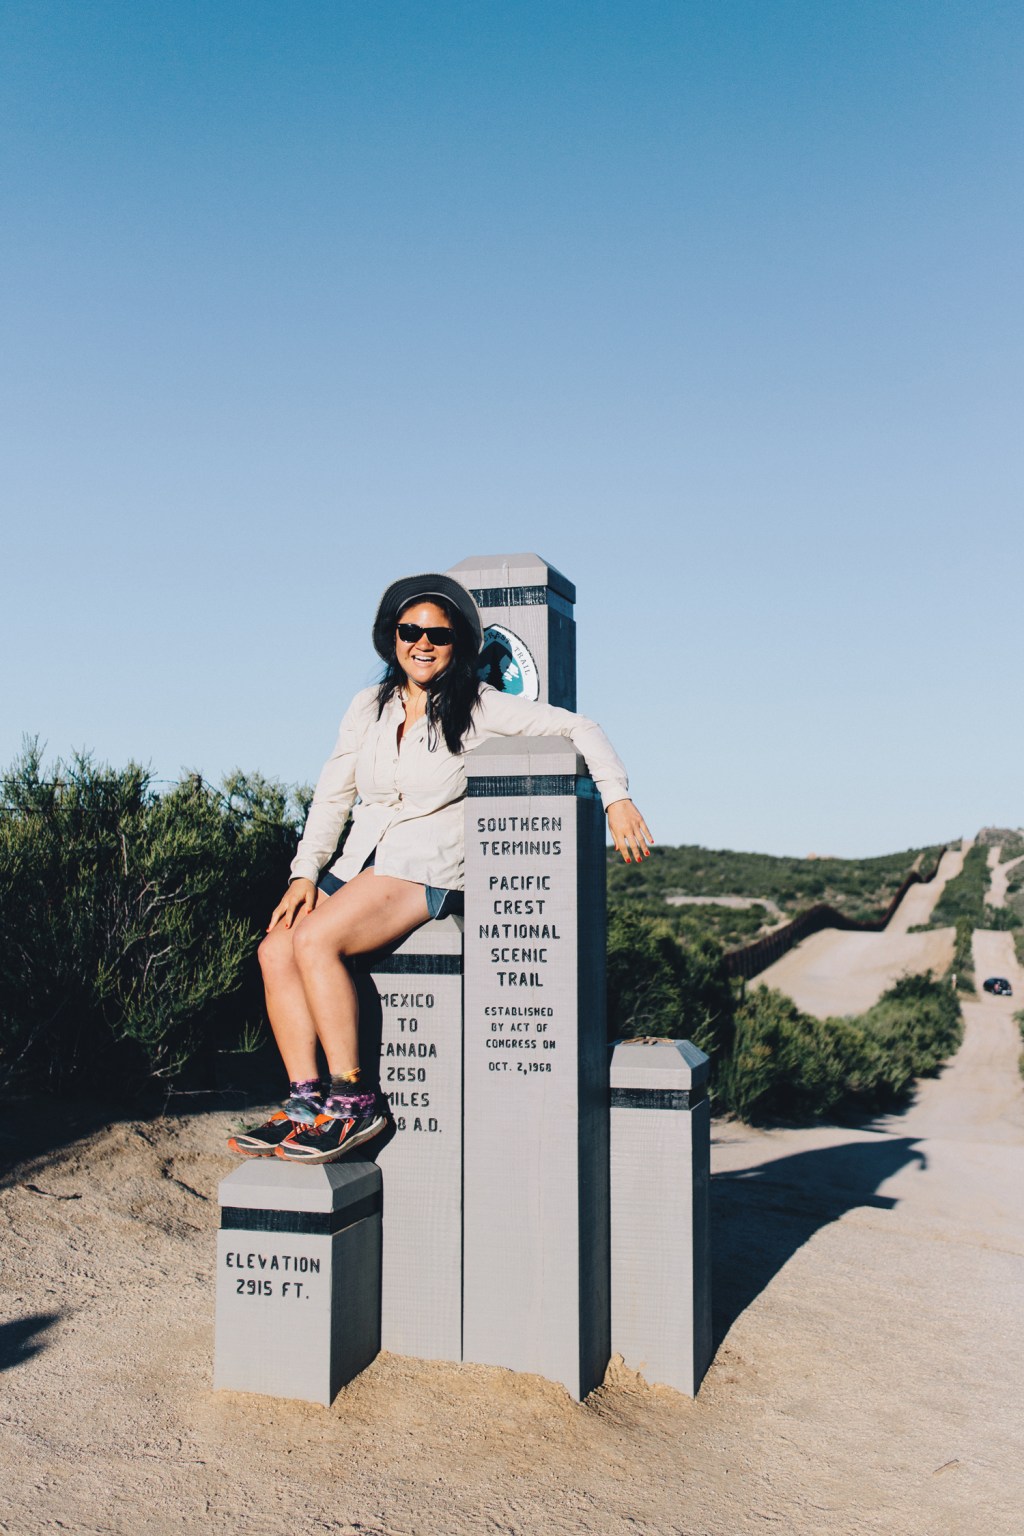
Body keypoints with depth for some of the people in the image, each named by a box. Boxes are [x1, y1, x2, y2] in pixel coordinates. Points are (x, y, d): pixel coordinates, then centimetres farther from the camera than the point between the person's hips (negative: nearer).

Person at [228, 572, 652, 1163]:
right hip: (358, 866, 6)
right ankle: (305, 1100, -11)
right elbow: (332, 796, 15)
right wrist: (306, 872, 4)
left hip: (429, 873, -6)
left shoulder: (479, 708, -3)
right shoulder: (369, 708, 12)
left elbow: (578, 728, -6)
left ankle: (354, 1102, -17)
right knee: (276, 949, -17)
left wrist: (618, 798, -18)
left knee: (315, 940, -27)